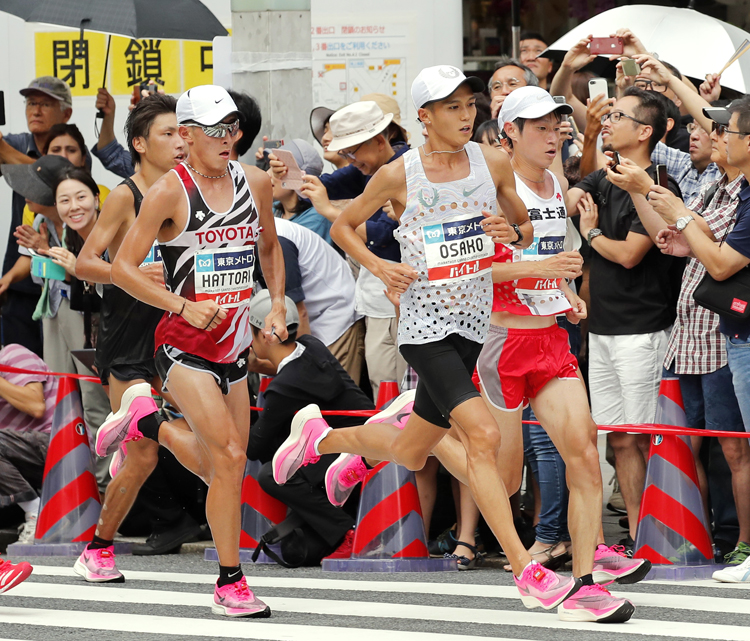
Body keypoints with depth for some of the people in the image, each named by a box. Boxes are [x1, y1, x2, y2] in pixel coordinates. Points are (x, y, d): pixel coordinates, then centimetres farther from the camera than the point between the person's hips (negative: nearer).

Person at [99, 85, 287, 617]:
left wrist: (277, 303, 10)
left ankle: (148, 424, 39)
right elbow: (123, 268, -10)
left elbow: (269, 247, 24)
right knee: (230, 457, -17)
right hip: (185, 345, -6)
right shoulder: (170, 193, -12)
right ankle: (230, 584, -7)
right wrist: (184, 306, -18)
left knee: (220, 468, 11)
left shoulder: (255, 183, 5)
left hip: (235, 343, 6)